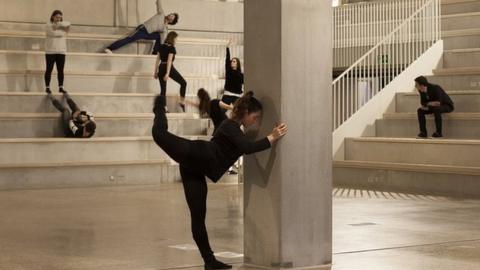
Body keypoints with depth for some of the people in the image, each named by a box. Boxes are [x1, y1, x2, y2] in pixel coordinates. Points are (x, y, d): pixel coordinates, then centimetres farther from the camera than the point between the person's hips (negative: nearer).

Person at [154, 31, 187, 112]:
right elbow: (169, 61, -17)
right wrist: (167, 73, -21)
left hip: (161, 68, 7)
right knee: (183, 83, 9)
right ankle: (182, 102, 4)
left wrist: (155, 71, 17)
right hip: (169, 68, -7)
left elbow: (158, 59, 12)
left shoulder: (161, 47, 10)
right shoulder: (171, 48, -10)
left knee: (163, 89, 9)